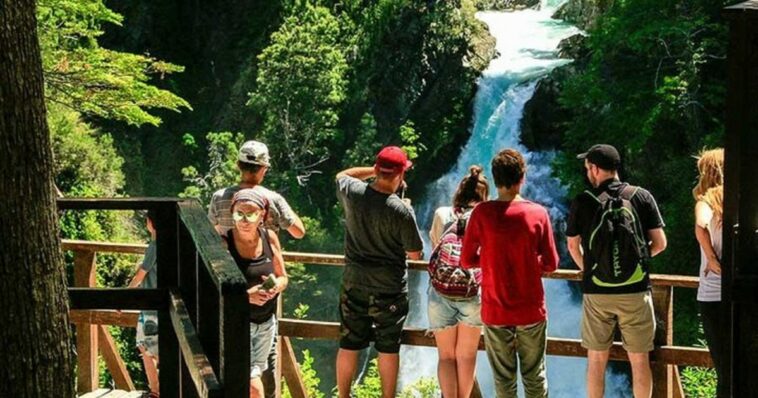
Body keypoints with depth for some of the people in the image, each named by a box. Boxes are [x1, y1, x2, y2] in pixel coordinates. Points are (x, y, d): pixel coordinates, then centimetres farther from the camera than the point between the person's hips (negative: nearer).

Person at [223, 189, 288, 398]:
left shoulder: (269, 238, -3)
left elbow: (283, 278, 7)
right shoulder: (223, 243, -16)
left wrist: (276, 286, -16)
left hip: (266, 322, 5)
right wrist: (245, 295, -30)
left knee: (249, 379, 15)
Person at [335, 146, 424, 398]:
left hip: (354, 284, 4)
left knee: (348, 345, 13)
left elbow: (342, 175, 16)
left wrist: (374, 170, 9)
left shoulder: (352, 193, -10)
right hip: (389, 289, -4)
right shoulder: (402, 211, -21)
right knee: (388, 349, 8)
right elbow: (414, 254, -10)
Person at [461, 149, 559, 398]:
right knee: (535, 377, 11)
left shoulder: (482, 213, -10)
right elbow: (551, 264, -4)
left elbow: (467, 260, -4)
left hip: (495, 311, 0)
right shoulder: (538, 213, -9)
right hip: (531, 310, 0)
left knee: (504, 378, 10)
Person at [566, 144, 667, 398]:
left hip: (596, 292, 0)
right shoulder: (641, 197, -2)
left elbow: (573, 247, 7)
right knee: (639, 360, 8)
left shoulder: (582, 202, -3)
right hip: (635, 291, 0)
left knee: (596, 360, 10)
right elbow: (659, 243, 0)